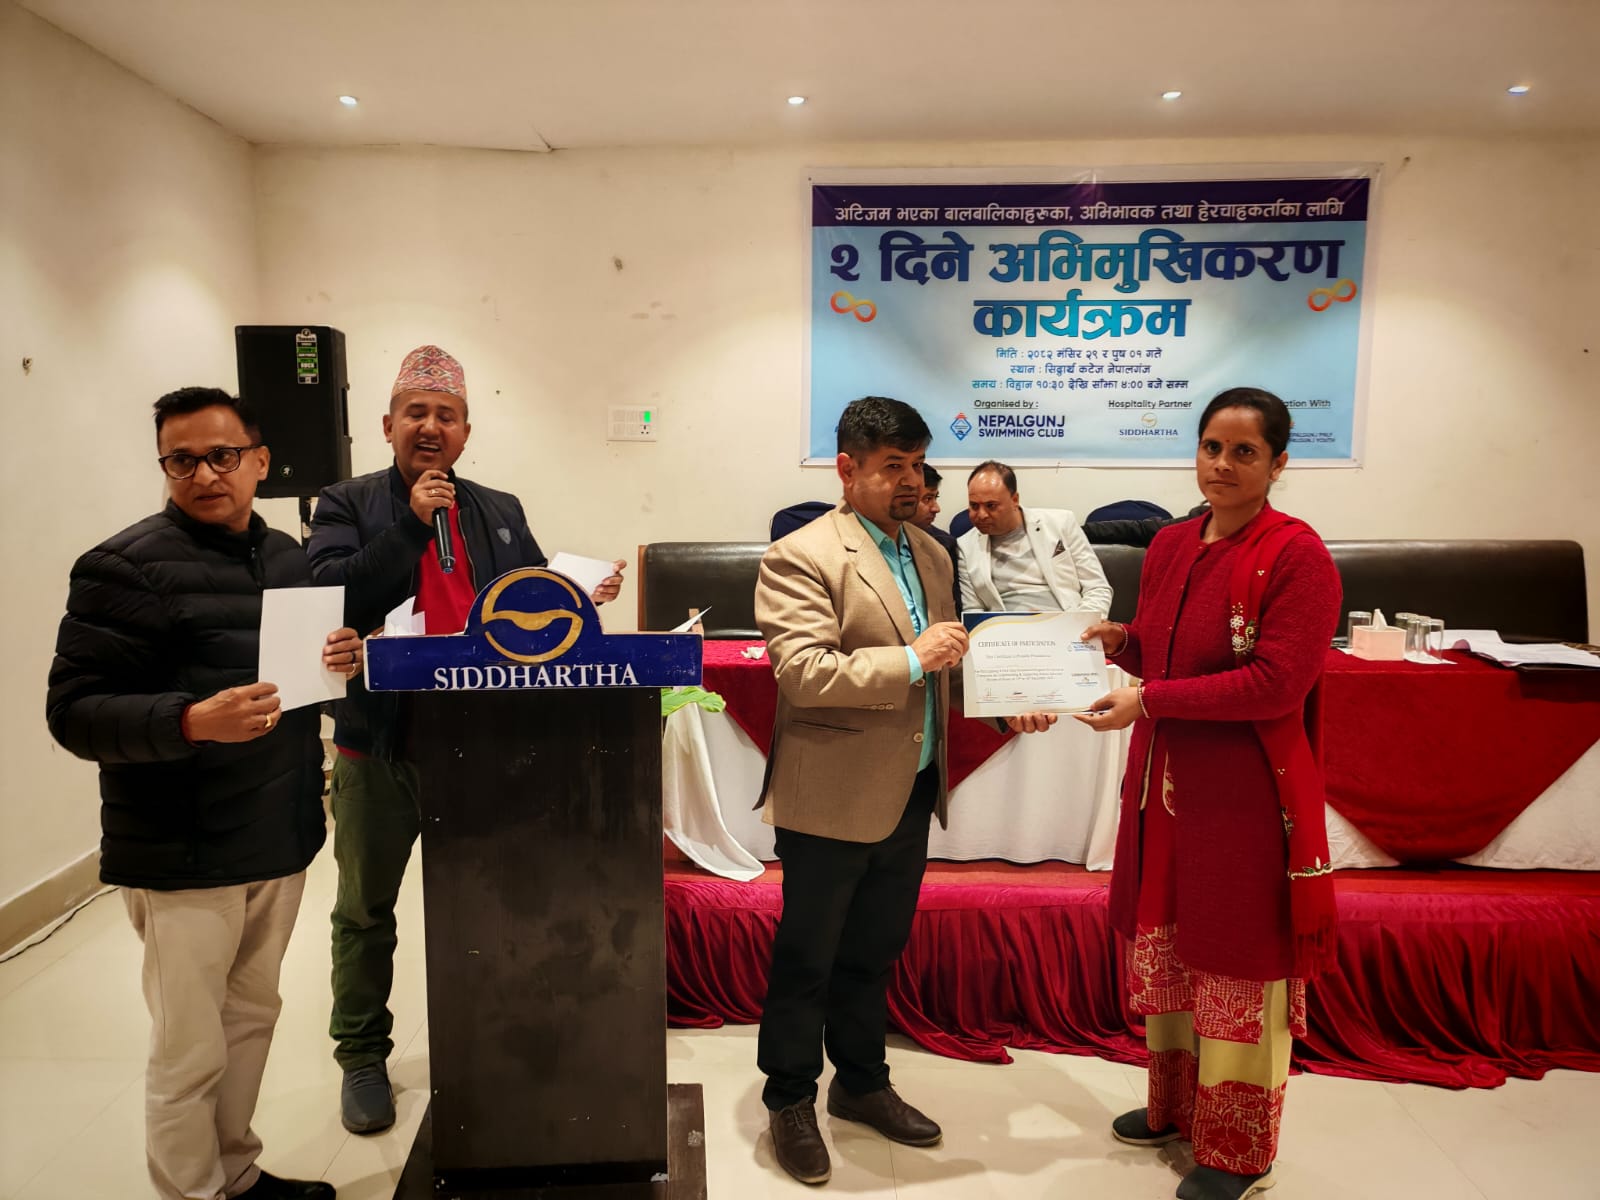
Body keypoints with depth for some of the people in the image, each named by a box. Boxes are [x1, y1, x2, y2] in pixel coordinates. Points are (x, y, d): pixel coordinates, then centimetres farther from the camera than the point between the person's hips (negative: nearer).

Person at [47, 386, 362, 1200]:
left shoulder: (287, 558, 9)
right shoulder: (127, 567, -12)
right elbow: (74, 712, -15)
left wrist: (342, 659, -3)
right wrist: (193, 722, -31)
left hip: (281, 842, 7)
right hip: (185, 858, -7)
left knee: (252, 1018, 21)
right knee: (191, 1052, 5)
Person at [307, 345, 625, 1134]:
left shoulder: (500, 513, 8)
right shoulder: (347, 507, -3)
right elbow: (331, 602, -18)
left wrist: (582, 598, -11)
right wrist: (411, 523, -22)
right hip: (380, 746, -2)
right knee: (367, 909, 13)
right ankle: (362, 1055, 33)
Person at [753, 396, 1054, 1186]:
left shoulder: (932, 555, 10)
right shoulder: (801, 557, -14)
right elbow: (801, 672, -24)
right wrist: (910, 660, -26)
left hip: (909, 794, 7)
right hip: (832, 798, -7)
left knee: (875, 953, 21)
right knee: (807, 960, 10)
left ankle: (861, 1084, 41)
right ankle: (789, 1101, 30)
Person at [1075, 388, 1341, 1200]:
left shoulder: (1296, 554, -13)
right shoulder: (1170, 546, 8)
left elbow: (1277, 683, -19)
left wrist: (1149, 699, -21)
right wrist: (1119, 642, -3)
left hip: (1244, 793, -7)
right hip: (1163, 782, 7)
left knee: (1237, 968, 8)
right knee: (1162, 948, 19)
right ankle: (1174, 1107, 41)